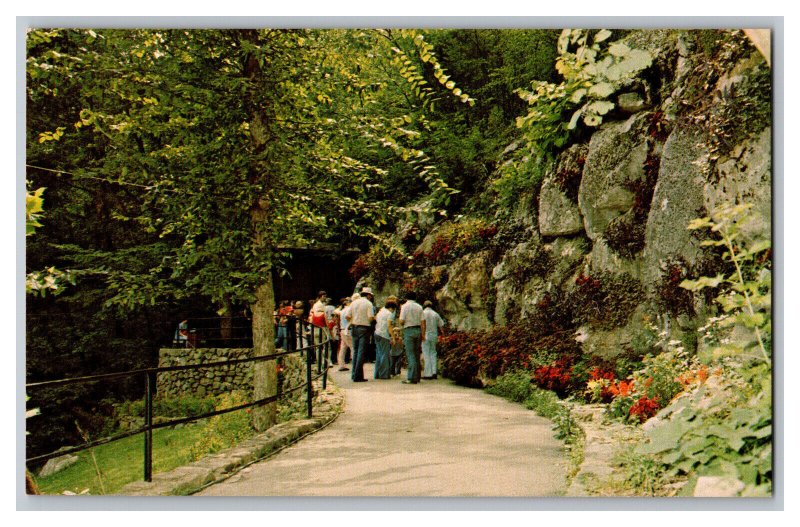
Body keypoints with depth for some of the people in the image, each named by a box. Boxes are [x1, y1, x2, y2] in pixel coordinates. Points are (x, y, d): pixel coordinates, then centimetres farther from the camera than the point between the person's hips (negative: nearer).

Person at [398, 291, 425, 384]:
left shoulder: (405, 306, -3)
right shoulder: (419, 307, 9)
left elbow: (401, 321, -9)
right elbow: (423, 322, 4)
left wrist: (402, 324, 13)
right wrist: (423, 334, 6)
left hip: (408, 330, -5)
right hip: (418, 330, 5)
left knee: (410, 355, -6)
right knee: (417, 354, 12)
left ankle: (411, 378, -12)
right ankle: (417, 376, 16)